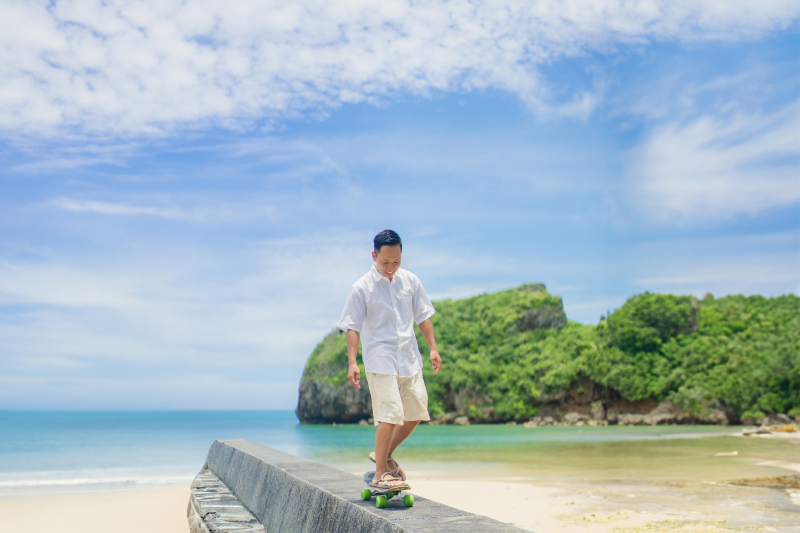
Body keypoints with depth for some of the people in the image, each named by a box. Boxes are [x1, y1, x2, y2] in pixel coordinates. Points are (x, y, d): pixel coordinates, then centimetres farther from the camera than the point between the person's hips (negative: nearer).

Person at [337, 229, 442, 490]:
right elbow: (353, 327, -7)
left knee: (416, 413, 10)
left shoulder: (410, 280, 6)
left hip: (410, 358, 6)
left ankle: (384, 455, 28)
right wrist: (352, 363, -14)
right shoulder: (361, 288, -7)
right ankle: (380, 474, -3)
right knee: (390, 414, -13)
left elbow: (423, 315, 13)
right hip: (381, 358, -6)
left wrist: (433, 348, 8)